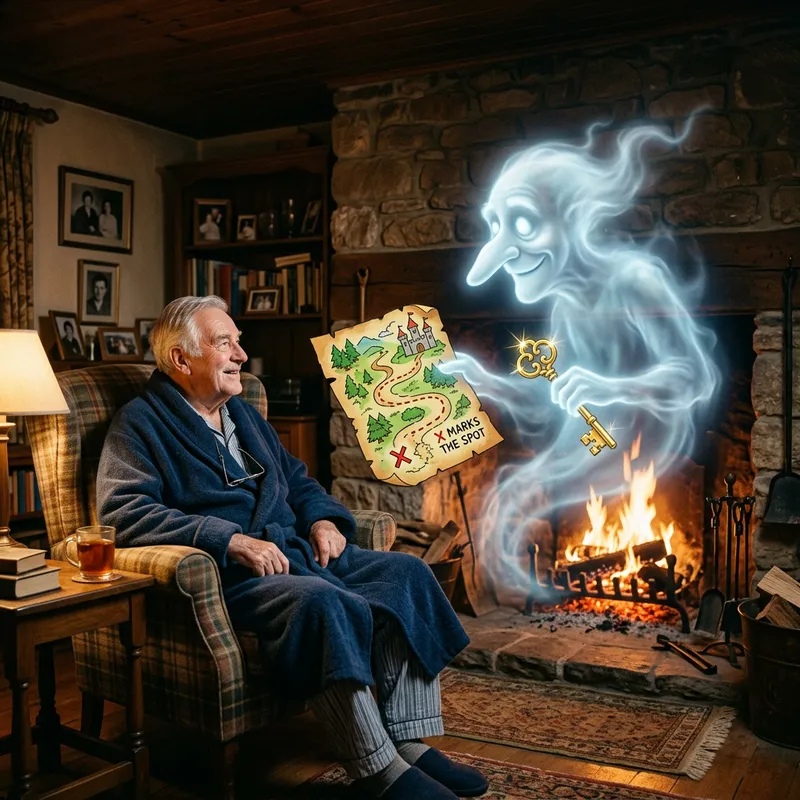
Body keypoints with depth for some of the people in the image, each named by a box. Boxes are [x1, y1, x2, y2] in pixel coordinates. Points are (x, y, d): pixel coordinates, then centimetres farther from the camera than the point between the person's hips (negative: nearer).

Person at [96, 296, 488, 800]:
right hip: (224, 575, -8)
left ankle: (412, 744, -9)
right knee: (323, 602, -35)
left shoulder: (245, 415, 24)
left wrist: (323, 518, 5)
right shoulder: (140, 423, 0)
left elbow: (298, 482, 30)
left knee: (407, 573, -8)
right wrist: (232, 540, -23)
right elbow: (124, 513, -16)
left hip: (296, 552, 8)